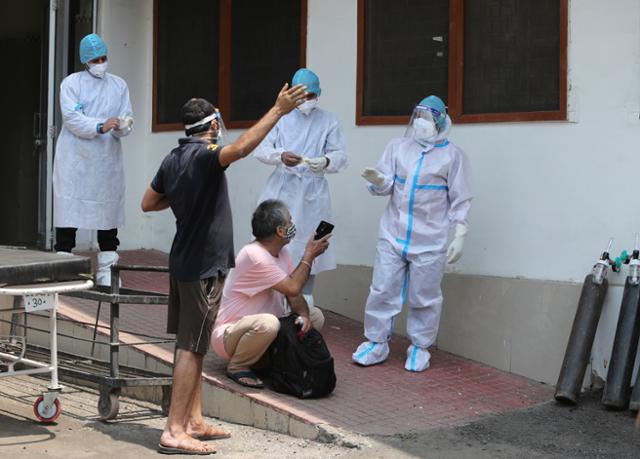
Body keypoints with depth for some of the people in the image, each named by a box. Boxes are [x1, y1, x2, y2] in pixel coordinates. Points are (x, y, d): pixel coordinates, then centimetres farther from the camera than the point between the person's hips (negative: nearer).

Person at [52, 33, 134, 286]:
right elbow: (71, 118, -10)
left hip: (108, 161, 3)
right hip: (75, 159, -3)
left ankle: (106, 272, 12)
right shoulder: (71, 83, 3)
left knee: (109, 212, 5)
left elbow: (127, 118, 4)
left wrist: (122, 126, -19)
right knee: (69, 211, -4)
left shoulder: (119, 85, 13)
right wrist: (100, 127, -24)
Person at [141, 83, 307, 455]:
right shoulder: (205, 154, -16)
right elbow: (242, 147, -37)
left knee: (192, 344, 14)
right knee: (191, 348, -7)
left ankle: (194, 421, 21)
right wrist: (278, 110, -36)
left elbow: (148, 203, 17)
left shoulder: (173, 159, 10)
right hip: (204, 264, -9)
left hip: (184, 261, 9)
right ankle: (174, 431, -6)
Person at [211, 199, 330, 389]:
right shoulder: (254, 255, -24)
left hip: (259, 328, 9)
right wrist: (309, 256, -11)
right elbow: (292, 288, -23)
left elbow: (294, 295, 4)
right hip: (229, 333, -9)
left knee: (315, 316, 0)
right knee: (267, 323, -40)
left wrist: (303, 314, -17)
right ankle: (237, 366, -12)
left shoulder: (282, 253, 5)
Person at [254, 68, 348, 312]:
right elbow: (260, 149, -1)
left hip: (312, 193, 0)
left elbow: (341, 156, -1)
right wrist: (281, 156, -22)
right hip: (281, 189, 0)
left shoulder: (329, 121, 3)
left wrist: (326, 161, -24)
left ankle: (305, 307, 17)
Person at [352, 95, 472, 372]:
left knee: (424, 298, 3)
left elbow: (460, 201, 1)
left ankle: (420, 348, 17)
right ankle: (376, 344, 14)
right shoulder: (398, 147, 8)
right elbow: (386, 186, 4)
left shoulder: (452, 155, 1)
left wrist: (459, 236, -4)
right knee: (382, 290, 2)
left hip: (429, 242, -3)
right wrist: (378, 180, -19)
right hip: (392, 235, 3)